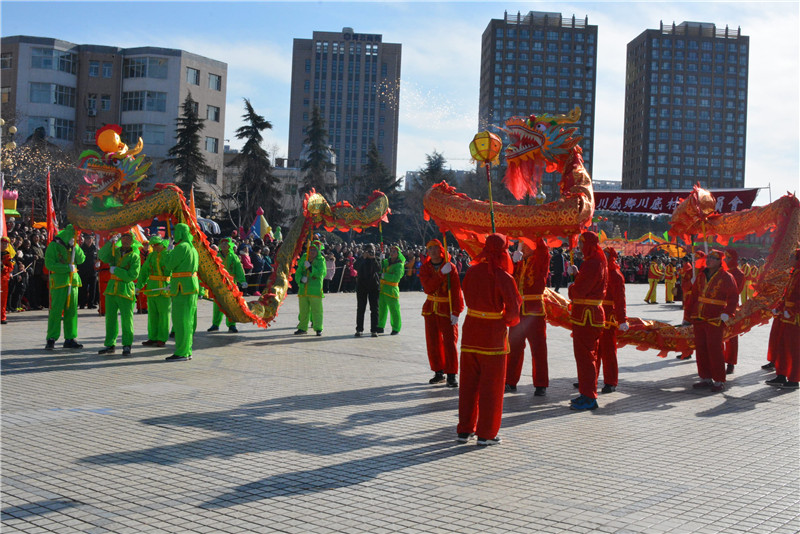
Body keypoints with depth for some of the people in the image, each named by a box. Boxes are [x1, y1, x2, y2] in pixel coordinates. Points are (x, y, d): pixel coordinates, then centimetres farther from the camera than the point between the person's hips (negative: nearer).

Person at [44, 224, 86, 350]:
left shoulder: (73, 246, 14)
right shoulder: (54, 246, -5)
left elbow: (81, 260, 5)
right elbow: (49, 264, -12)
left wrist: (75, 247, -7)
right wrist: (67, 268, -17)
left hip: (73, 281, 6)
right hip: (59, 282, -6)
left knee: (71, 310, 7)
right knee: (56, 310, -9)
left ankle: (70, 339, 14)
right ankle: (51, 340, -4)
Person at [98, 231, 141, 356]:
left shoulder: (134, 257, -4)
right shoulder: (116, 251, 9)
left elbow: (133, 275, -14)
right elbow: (103, 256, -8)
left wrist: (116, 270, -12)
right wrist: (111, 242, -16)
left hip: (126, 290, -4)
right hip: (112, 288, 5)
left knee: (126, 319, -1)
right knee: (110, 318, 9)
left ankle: (127, 345, 12)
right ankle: (110, 345, 18)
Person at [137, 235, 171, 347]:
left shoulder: (169, 254, -3)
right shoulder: (150, 255, 14)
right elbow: (144, 271, 15)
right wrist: (139, 286, 6)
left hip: (164, 288, -6)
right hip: (151, 287, 6)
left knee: (164, 314, -1)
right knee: (152, 314, 9)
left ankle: (162, 339, 4)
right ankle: (152, 338, 16)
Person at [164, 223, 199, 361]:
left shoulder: (182, 247, -13)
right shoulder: (192, 248, 17)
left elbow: (169, 265, -12)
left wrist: (170, 252, 5)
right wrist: (174, 283, 24)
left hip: (182, 289, -10)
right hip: (192, 286, 10)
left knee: (180, 320, -8)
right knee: (188, 321, 12)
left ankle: (181, 353, -7)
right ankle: (187, 351, 16)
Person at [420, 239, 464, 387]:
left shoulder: (450, 267, -7)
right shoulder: (424, 268, 0)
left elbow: (456, 291, -9)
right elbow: (427, 288, -16)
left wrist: (455, 312, -15)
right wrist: (441, 274, -26)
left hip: (447, 308, -4)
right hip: (431, 308, 4)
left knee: (450, 341, -8)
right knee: (433, 342, 8)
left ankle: (451, 375, -2)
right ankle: (438, 373, 19)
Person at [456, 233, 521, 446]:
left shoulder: (472, 271, 1)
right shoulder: (503, 277, -15)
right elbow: (513, 309, -14)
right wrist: (508, 320, 5)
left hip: (471, 329, 5)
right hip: (493, 333, -5)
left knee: (468, 382, 14)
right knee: (491, 384, 6)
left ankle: (465, 430, 20)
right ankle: (485, 434, 10)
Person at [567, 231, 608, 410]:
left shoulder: (593, 264, -19)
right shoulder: (598, 261, 15)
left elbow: (579, 290, -23)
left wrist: (571, 287, -3)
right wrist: (577, 273, 7)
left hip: (587, 317, -11)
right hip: (586, 315, 11)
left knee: (584, 356, -6)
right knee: (586, 355, 16)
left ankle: (590, 398, -3)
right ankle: (587, 394, 25)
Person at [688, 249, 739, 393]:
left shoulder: (726, 277, -7)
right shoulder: (701, 275, 11)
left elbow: (733, 297, -6)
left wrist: (727, 314, -14)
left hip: (715, 320, -7)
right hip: (699, 318, 7)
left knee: (715, 349, -7)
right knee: (701, 348, 8)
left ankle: (719, 382, 2)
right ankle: (706, 378, 18)